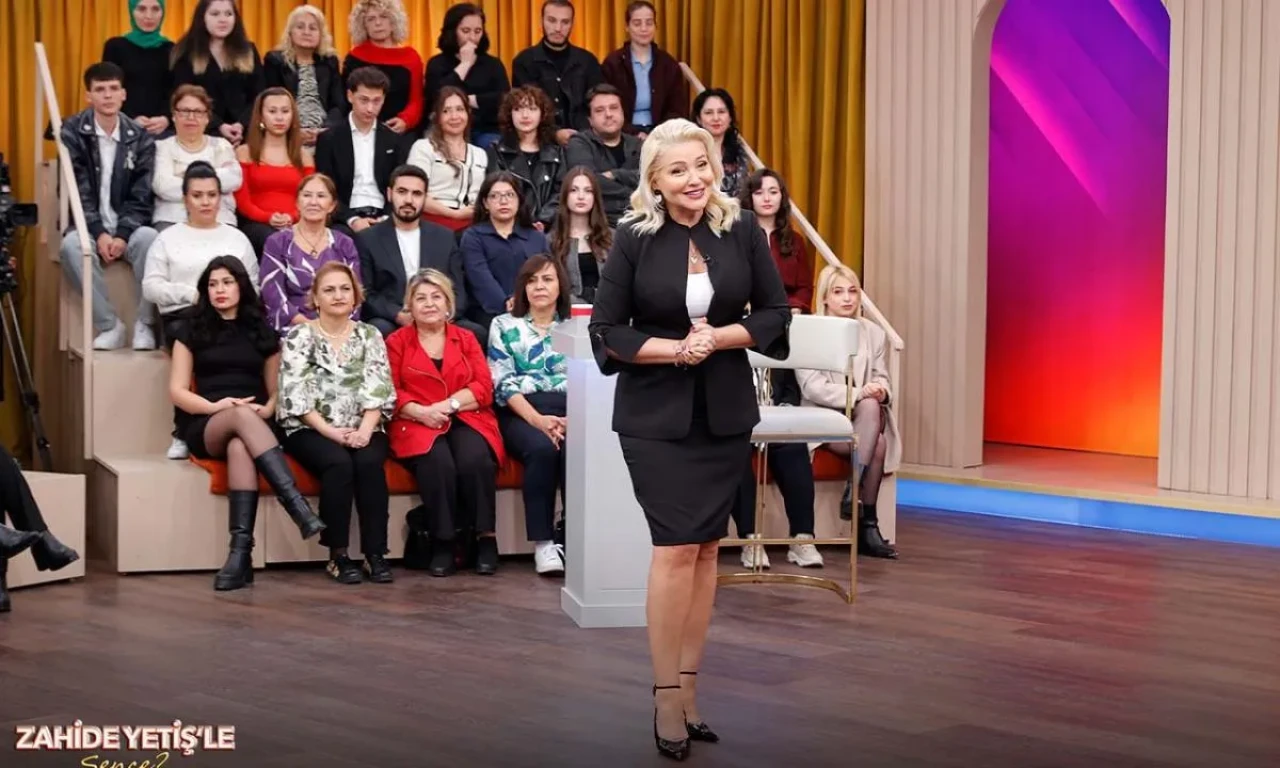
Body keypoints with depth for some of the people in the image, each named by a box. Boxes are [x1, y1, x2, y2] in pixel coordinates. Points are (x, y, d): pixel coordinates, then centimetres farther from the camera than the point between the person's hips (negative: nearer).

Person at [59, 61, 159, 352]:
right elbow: (77, 193, -8)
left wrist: (122, 235, -19)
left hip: (128, 228, 1)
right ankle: (109, 324, -23)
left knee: (149, 237, -34)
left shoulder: (140, 138, 3)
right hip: (89, 227, 0)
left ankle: (144, 323, -20)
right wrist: (99, 233, -21)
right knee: (71, 244, -35)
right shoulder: (72, 133, -1)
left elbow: (141, 196, -3)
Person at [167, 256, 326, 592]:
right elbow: (177, 392, 6)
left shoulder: (261, 332, 18)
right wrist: (215, 406, -13)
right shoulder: (192, 330, 14)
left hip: (254, 426, 1)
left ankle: (241, 552, -51)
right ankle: (299, 507, -51)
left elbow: (276, 391, 16)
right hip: (205, 426, -1)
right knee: (242, 415, -39)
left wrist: (267, 410, -8)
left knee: (240, 447, -39)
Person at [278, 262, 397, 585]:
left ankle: (376, 554, -26)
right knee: (339, 463, -32)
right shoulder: (298, 336, 4)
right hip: (312, 430, -2)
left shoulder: (370, 335, 12)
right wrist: (332, 431, -18)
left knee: (369, 462, -30)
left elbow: (378, 389, 0)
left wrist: (365, 430, -17)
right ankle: (338, 556, -24)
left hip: (362, 429, 2)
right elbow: (296, 395, -6)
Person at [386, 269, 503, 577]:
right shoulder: (396, 342, 14)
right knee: (437, 462, -35)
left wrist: (449, 405, -11)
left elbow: (483, 387, 7)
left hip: (465, 420, 2)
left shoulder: (466, 339, 19)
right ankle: (442, 541, -23)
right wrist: (421, 412, -15)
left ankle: (486, 537, -19)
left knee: (475, 460, -33)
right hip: (417, 424, -1)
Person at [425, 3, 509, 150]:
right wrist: (464, 64, -3)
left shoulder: (493, 63, 13)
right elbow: (437, 98, -10)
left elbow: (505, 98, -4)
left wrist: (467, 100, -6)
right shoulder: (438, 64, 9)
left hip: (486, 132, 1)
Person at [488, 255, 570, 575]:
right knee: (542, 448, -35)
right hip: (521, 413, -1)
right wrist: (537, 419, -13)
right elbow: (503, 383, 2)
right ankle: (543, 544, -30)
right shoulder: (504, 326, 14)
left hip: (569, 414, 1)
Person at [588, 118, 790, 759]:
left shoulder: (743, 231, -2)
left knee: (707, 547, 7)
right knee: (676, 547, -9)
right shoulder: (634, 239, -7)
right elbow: (606, 331, -4)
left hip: (725, 411, 3)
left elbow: (775, 314, 4)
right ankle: (665, 694, 2)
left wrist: (719, 337, -13)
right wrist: (674, 349, -16)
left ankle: (688, 687, 17)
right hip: (655, 415, -3)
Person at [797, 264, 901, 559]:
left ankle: (854, 492, -28)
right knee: (877, 443, -31)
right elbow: (812, 388, -12)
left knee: (872, 406, -34)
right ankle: (868, 522, -28)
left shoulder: (874, 333, 13)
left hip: (865, 417, 4)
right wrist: (859, 393, -25)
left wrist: (880, 392, -16)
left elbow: (882, 381, 11)